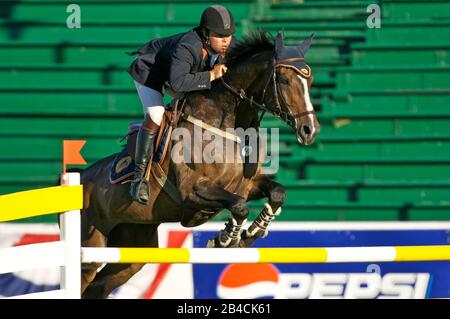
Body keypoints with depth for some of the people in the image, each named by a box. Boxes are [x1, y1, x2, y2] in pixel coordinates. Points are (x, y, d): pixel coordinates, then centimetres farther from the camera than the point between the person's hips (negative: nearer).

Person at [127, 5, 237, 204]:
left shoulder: (229, 46, -20)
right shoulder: (187, 48, -44)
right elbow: (177, 83, -57)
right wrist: (210, 75, -54)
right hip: (149, 69, -8)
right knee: (155, 116, -26)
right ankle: (139, 176, -18)